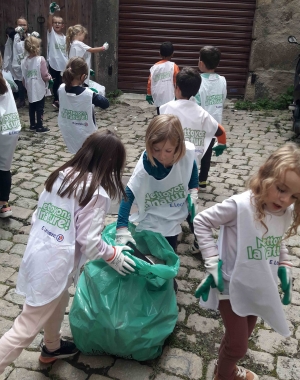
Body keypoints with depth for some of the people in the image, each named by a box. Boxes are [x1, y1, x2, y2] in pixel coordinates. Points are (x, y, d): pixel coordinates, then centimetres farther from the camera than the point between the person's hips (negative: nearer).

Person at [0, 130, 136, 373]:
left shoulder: (60, 175, 3)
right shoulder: (97, 193, -18)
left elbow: (38, 216, 7)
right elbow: (89, 241, -17)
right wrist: (114, 256, -1)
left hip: (36, 254, 8)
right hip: (55, 266, -8)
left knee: (58, 302, 31)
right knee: (26, 329, 6)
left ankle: (52, 348, 52)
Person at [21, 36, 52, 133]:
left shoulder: (24, 61, 0)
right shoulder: (41, 59, -15)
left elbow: (24, 77, 4)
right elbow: (45, 75, -14)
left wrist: (26, 86, 18)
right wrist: (49, 77, 7)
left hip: (30, 89, 5)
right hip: (39, 88, -5)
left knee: (32, 107, 16)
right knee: (40, 108, 3)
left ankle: (32, 125, 24)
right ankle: (39, 126, 6)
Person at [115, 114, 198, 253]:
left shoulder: (187, 152, -23)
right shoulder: (145, 163, -32)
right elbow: (129, 194, -31)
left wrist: (194, 190, -3)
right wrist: (122, 228, -36)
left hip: (175, 214, 3)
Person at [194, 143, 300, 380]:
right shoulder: (240, 205, -28)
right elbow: (201, 222, -19)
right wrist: (212, 261, -21)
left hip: (259, 289, 6)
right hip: (233, 287, -6)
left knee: (243, 336, 26)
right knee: (238, 344, 8)